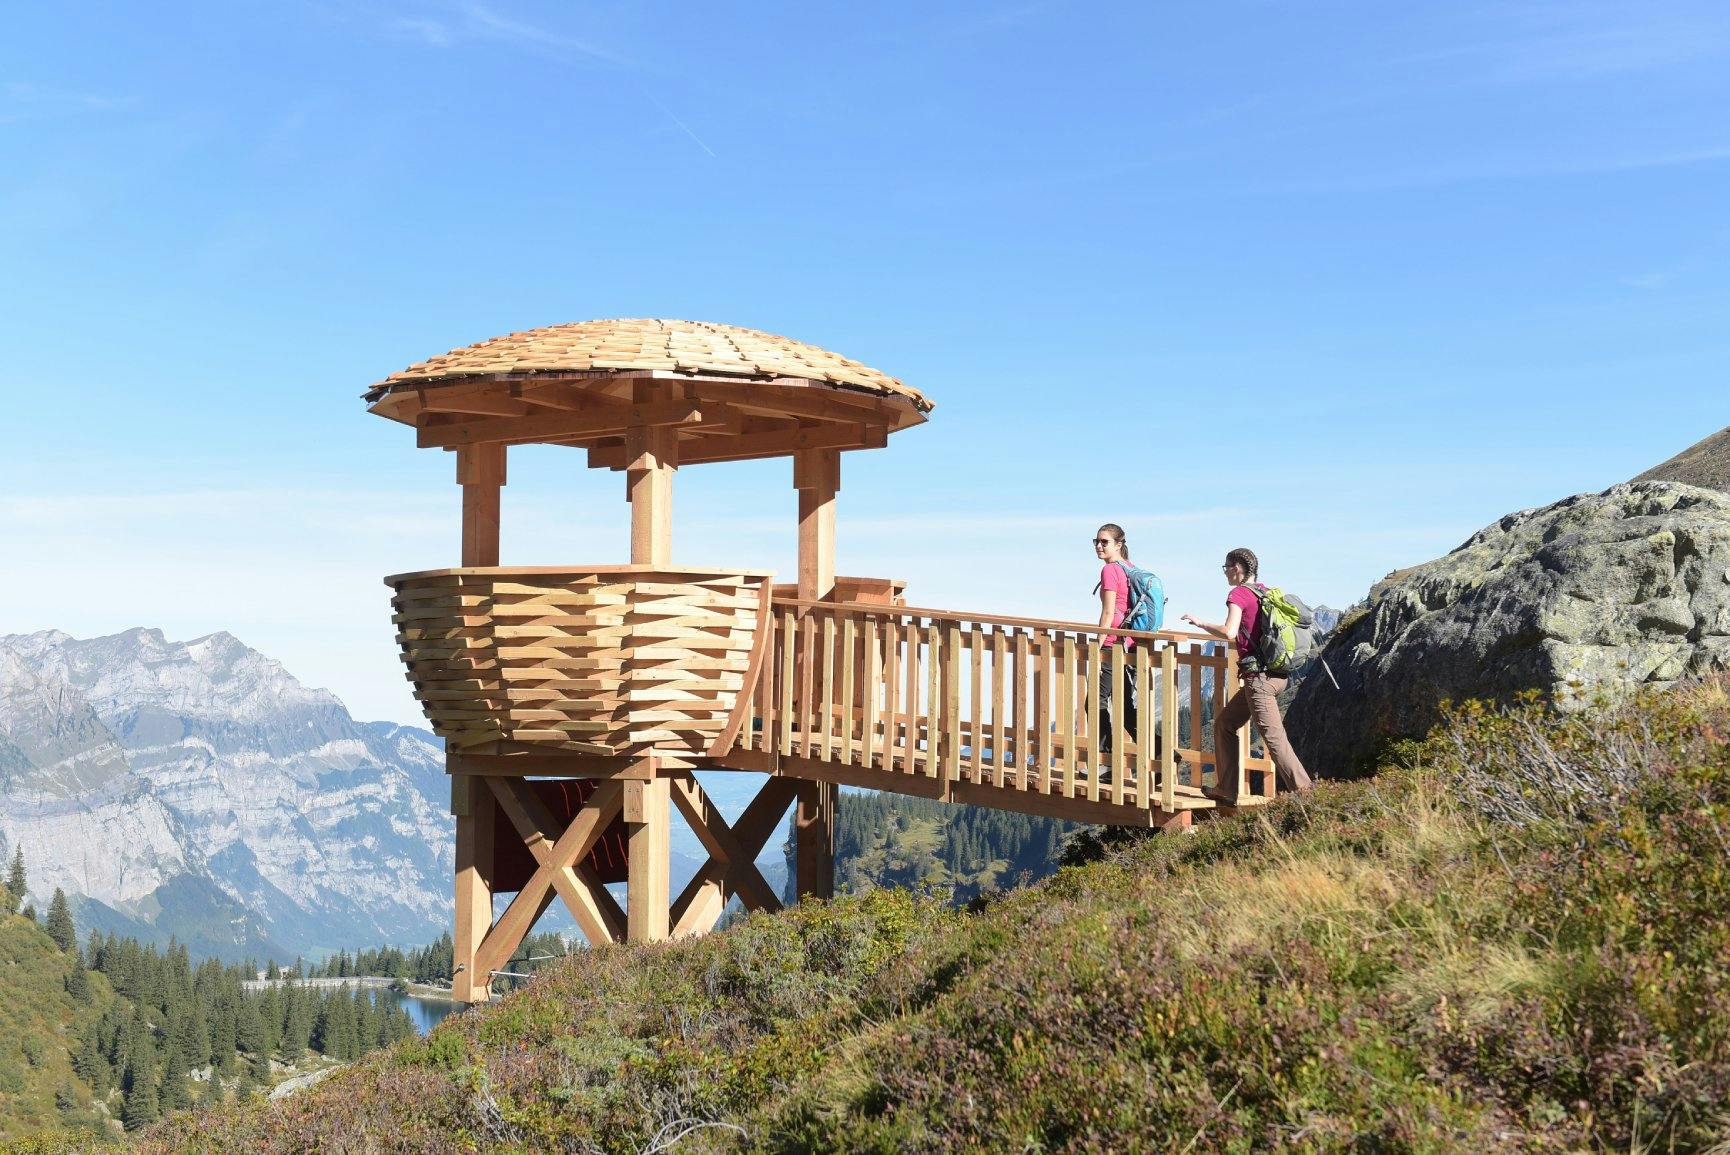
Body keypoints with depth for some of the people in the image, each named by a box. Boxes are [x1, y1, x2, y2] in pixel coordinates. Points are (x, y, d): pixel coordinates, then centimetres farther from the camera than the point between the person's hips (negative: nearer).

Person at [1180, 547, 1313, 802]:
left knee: (1273, 737, -9)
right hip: (1277, 673, 9)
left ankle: (1304, 791, -12)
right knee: (1225, 724, 17)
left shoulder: (1239, 593, -9)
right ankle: (1226, 790, 19)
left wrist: (1200, 623, -8)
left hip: (1259, 676, -9)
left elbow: (1229, 632, -22)